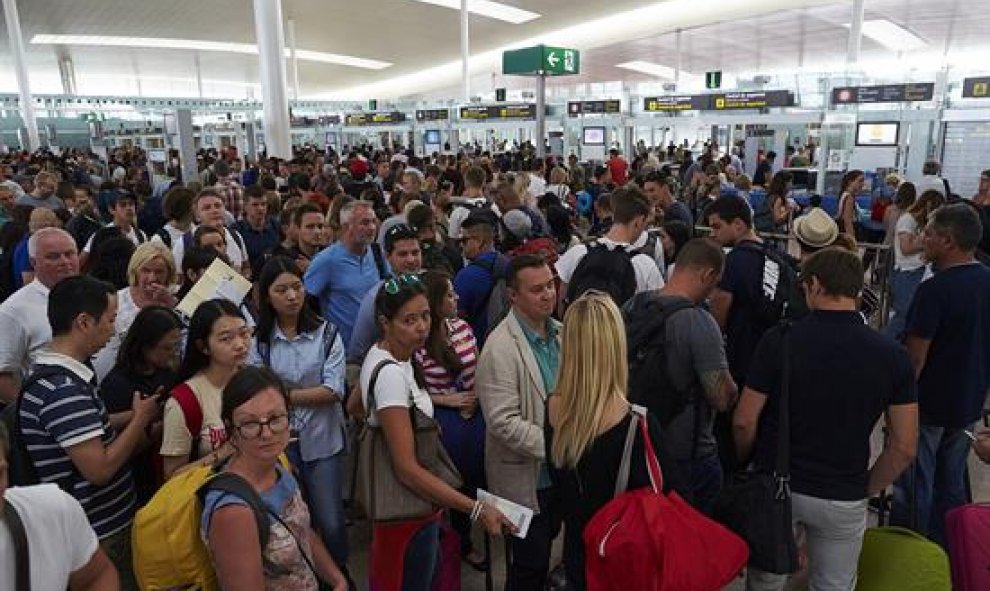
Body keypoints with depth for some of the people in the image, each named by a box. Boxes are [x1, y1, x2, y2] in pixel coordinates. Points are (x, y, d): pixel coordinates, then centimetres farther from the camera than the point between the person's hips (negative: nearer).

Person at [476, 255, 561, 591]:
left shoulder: (560, 332, 0)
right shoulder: (500, 348, -23)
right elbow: (503, 423, -26)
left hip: (559, 471, 7)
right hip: (526, 477, -7)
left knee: (546, 546, 26)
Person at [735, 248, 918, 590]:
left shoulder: (778, 340, -15)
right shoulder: (892, 356, -9)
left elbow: (744, 423, -12)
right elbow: (904, 448, -7)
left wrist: (745, 465, 7)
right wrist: (866, 489, 8)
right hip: (844, 500, 1)